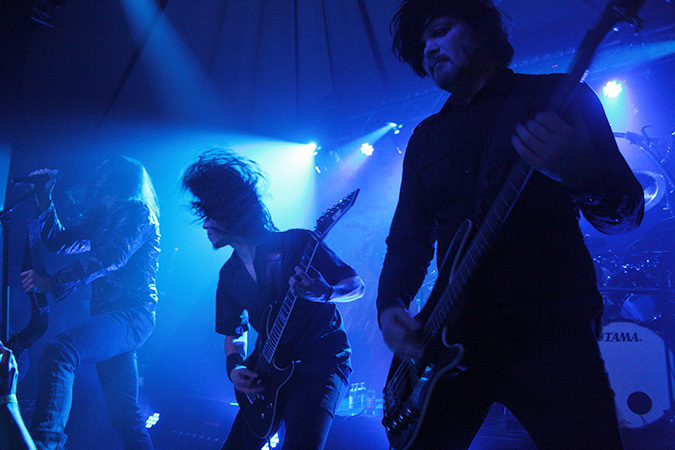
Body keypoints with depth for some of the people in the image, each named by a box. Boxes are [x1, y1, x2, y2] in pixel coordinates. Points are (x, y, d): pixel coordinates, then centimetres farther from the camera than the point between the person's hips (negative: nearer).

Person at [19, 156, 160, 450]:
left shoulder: (138, 212, -2)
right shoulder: (100, 220, 24)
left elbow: (111, 257, -17)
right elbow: (57, 242, 27)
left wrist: (54, 282, -23)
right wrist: (45, 201, 17)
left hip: (131, 313, -10)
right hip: (108, 314, 10)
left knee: (58, 352, -33)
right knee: (123, 413, 11)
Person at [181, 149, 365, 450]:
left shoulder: (297, 244, -8)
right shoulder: (230, 276, 10)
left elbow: (356, 287, -5)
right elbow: (234, 334, 18)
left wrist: (323, 294, -26)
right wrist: (235, 368, -2)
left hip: (321, 364, -6)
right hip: (270, 371, 6)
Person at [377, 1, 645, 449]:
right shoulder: (426, 137, 18)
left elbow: (626, 213, -2)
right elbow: (408, 238, 16)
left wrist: (585, 177, -25)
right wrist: (390, 307, -3)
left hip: (550, 326, -4)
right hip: (452, 336, 4)